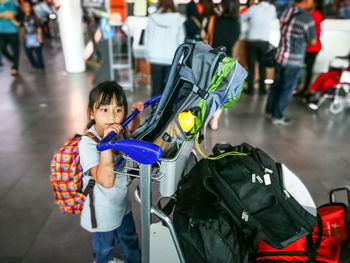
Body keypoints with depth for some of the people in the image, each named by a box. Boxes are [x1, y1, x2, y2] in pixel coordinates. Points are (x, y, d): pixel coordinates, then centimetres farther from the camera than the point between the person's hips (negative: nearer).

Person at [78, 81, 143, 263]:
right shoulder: (88, 142, -32)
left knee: (129, 238, 29)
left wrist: (136, 117, -8)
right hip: (103, 212, -5)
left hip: (121, 202, 6)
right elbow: (106, 181, -40)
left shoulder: (118, 130, -13)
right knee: (104, 243, 25)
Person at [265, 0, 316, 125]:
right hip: (294, 61, -7)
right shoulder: (307, 19, -19)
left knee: (276, 85, 18)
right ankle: (277, 116, 17)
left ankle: (269, 110, 29)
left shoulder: (287, 12, 1)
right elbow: (312, 41, -6)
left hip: (280, 56, 7)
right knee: (287, 90, 7)